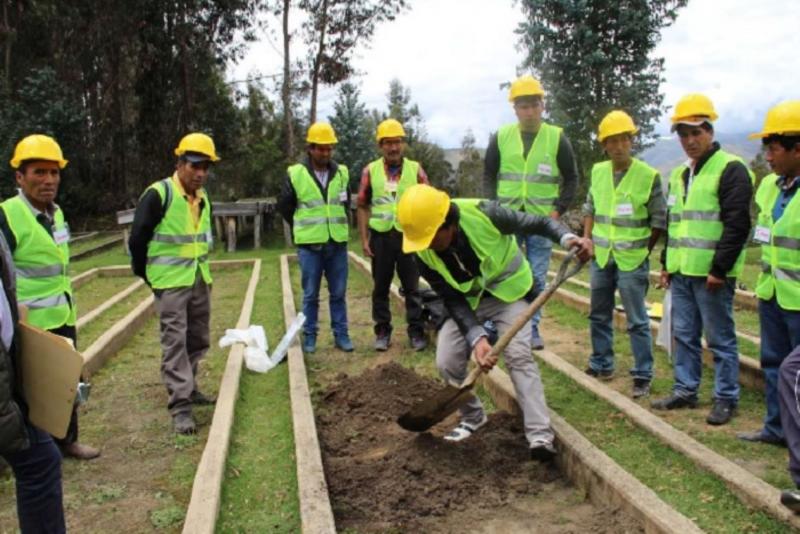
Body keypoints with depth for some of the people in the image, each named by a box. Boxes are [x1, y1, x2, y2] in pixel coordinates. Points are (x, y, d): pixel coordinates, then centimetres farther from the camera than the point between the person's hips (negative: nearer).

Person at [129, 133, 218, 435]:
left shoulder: (202, 198, 9)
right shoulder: (159, 195, -15)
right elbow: (137, 238, -10)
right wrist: (146, 274, 0)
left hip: (200, 280, 7)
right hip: (171, 282, -7)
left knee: (198, 339, 14)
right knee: (175, 341, -7)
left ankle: (188, 388, 31)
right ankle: (180, 406, -4)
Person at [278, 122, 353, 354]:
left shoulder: (342, 172, 4)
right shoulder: (295, 174, -6)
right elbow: (284, 206, 6)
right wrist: (303, 228, 11)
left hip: (338, 243, 3)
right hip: (309, 245, -2)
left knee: (338, 293, 8)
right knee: (310, 294, 6)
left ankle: (341, 334, 18)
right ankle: (309, 335, 17)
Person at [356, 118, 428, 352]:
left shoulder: (415, 169, 1)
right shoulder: (370, 171, 1)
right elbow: (363, 206, 5)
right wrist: (364, 239, 0)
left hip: (409, 235, 0)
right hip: (380, 236, 1)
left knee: (412, 287, 5)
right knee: (380, 287, 9)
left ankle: (416, 332, 14)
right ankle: (382, 332, 20)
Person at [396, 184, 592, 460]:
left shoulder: (483, 213, -32)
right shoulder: (423, 253, -21)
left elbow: (539, 223, -21)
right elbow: (452, 300, -16)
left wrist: (568, 238, -41)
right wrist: (476, 337, -31)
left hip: (509, 291, -3)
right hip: (466, 300, 3)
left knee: (518, 355, -21)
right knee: (447, 362, -7)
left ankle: (540, 435, -20)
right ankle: (473, 416, 21)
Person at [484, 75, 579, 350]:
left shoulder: (557, 138, 1)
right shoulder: (500, 137, 3)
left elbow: (571, 178, 7)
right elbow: (488, 175, 10)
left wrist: (559, 209, -4)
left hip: (542, 220, -1)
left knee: (537, 278, 5)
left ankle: (532, 328, 17)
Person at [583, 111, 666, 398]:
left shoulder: (648, 176, -10)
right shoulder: (598, 172, 4)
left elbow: (659, 220, -5)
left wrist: (643, 250, -4)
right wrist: (587, 239, 6)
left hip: (632, 260, -5)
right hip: (601, 257, 5)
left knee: (637, 321, 0)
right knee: (599, 316, 16)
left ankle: (643, 376, 9)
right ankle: (601, 365, 32)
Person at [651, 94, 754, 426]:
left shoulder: (730, 169, -9)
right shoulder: (679, 175, 16)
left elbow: (737, 225, -15)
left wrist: (719, 269, -18)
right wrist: (667, 264, 19)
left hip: (712, 274, -8)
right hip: (682, 272, 8)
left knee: (720, 338, 1)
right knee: (684, 335, 14)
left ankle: (726, 399, 12)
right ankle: (685, 391, 25)